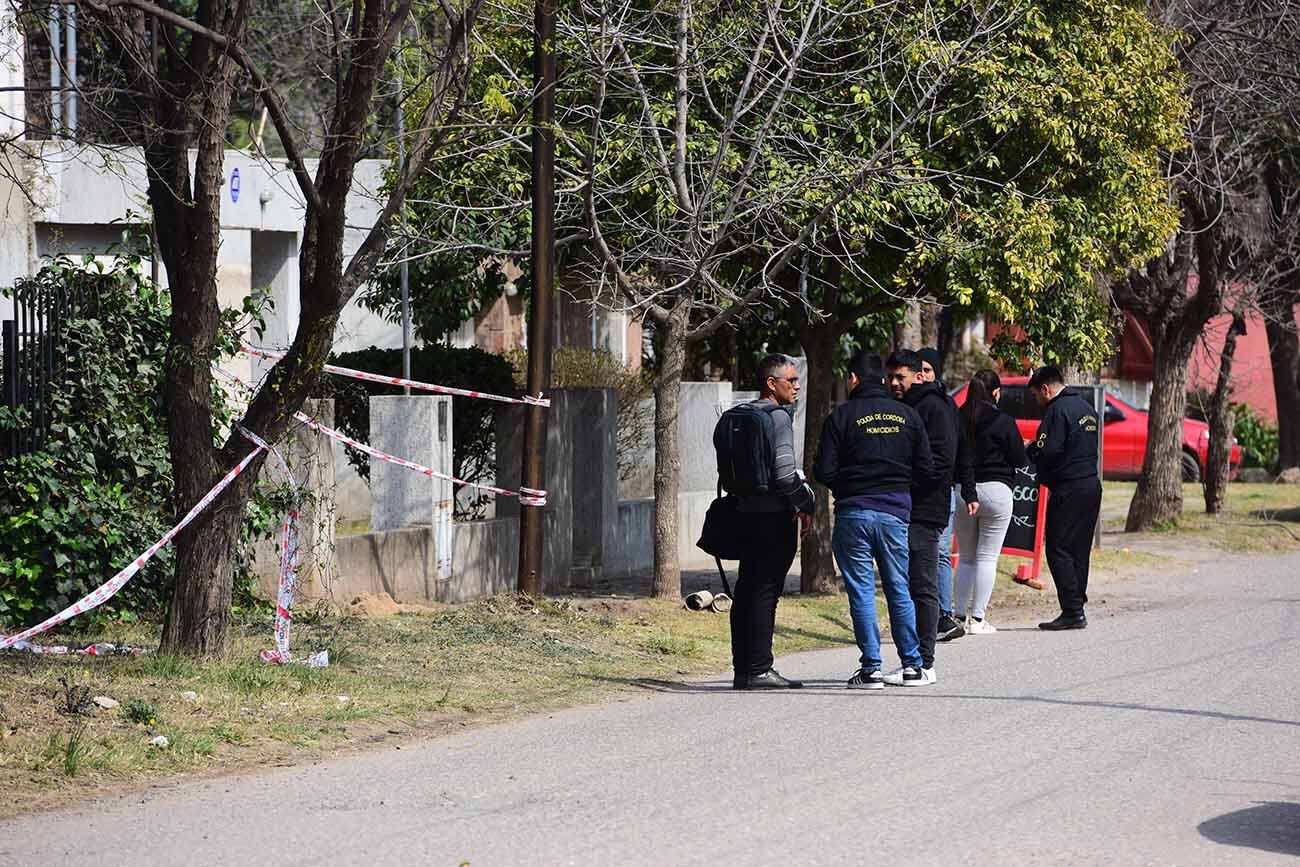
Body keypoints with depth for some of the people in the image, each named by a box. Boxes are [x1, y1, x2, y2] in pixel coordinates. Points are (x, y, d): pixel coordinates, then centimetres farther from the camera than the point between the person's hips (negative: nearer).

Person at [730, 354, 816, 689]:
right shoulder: (778, 417, -12)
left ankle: (743, 668, 12)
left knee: (746, 591, 9)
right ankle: (758, 670, -7)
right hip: (774, 515, -9)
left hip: (747, 512, 9)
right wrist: (805, 505, -6)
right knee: (765, 591, -7)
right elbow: (784, 472, -20)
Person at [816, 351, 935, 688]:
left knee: (861, 591, 1)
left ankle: (871, 668, -1)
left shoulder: (841, 416, -5)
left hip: (854, 513, -3)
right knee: (899, 590, 11)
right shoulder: (907, 415, 5)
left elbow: (823, 472, -7)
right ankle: (912, 666, 11)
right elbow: (926, 469, 5)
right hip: (896, 512, 3)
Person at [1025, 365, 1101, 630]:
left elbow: (1046, 451, -21)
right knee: (1079, 551, 12)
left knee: (1058, 550, -6)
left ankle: (1072, 611, -11)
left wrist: (1028, 449, 0)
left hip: (1068, 489, -9)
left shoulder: (1057, 410, -13)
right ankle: (1077, 607, 13)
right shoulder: (1085, 407, 17)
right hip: (1092, 486, 9)